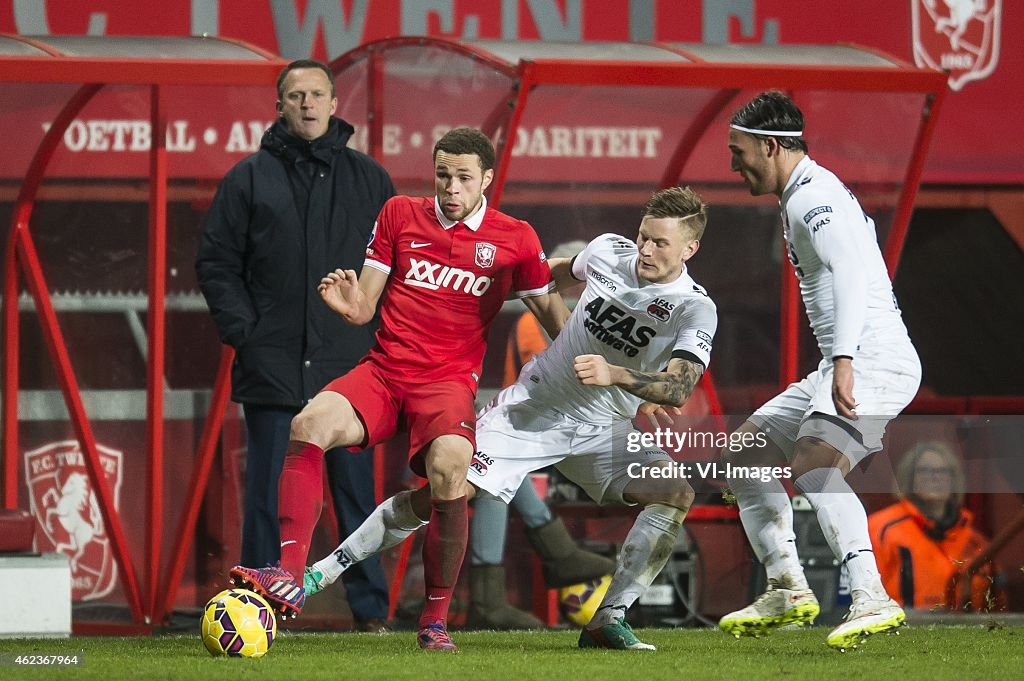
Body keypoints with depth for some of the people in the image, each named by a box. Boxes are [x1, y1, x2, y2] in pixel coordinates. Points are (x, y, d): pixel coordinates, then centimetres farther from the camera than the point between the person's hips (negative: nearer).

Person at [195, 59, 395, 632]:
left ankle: (372, 611, 8)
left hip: (350, 364, 1)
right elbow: (217, 261, 6)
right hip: (273, 365, -1)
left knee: (357, 491, 3)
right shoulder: (249, 179, 6)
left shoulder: (368, 178, 10)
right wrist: (242, 327, -5)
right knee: (269, 494, 0)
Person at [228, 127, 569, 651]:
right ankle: (288, 578, -33)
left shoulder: (514, 240, 6)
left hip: (449, 381, -2)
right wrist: (348, 305, -12)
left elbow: (549, 308, 17)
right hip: (384, 371, 2)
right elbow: (365, 308, 11)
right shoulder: (400, 215, 11)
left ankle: (436, 618, -15)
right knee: (308, 424, -27)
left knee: (448, 470, -32)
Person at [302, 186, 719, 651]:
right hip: (532, 408, 1)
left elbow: (678, 389, -29)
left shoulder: (696, 310, -15)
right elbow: (564, 273, 19)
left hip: (600, 431, -1)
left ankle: (608, 621, -17)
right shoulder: (609, 251, -5)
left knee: (676, 492, -24)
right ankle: (324, 571, -2)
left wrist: (615, 374, -44)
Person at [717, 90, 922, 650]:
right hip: (845, 366, 11)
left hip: (874, 358, -11)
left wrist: (844, 359, -37)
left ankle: (871, 599, -42)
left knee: (813, 461, -31)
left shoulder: (814, 198, -12)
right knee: (745, 453, 16)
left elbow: (851, 271, -26)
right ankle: (787, 590, 16)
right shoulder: (805, 196, 20)